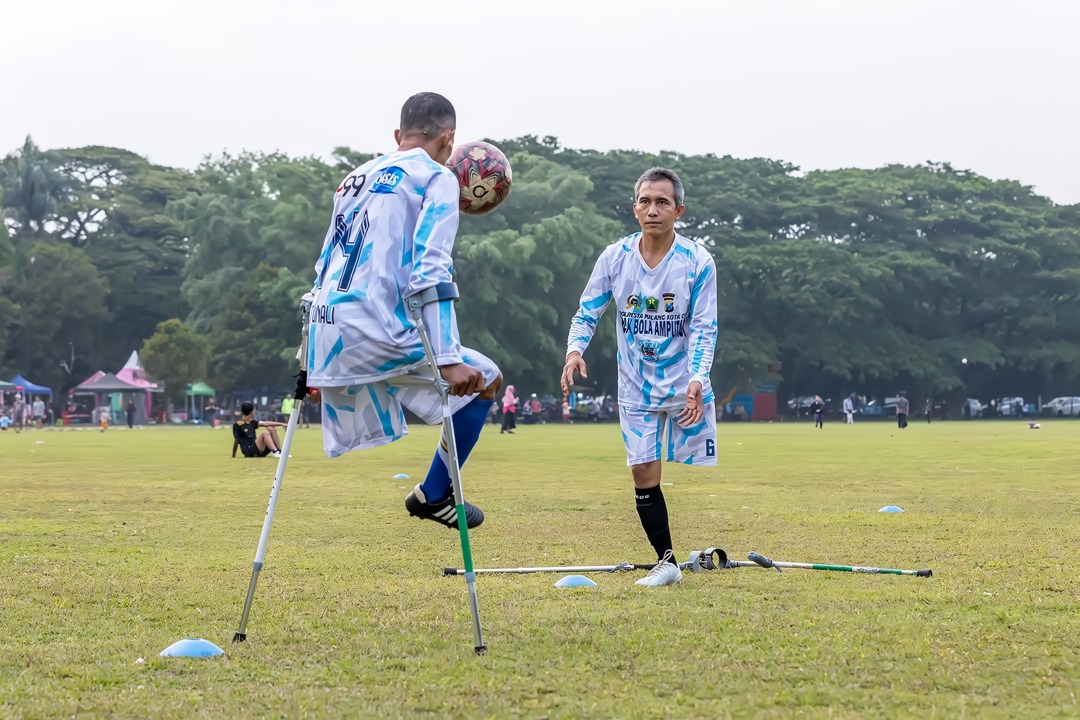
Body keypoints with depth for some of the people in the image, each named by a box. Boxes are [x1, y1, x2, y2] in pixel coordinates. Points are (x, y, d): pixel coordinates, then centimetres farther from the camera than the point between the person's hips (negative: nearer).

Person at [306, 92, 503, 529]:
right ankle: (434, 494, 7)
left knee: (357, 444, 23)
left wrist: (315, 361, 30)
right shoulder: (437, 178, 1)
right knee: (485, 380, 10)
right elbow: (430, 270, -12)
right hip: (377, 330, -7)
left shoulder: (358, 177, 23)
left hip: (327, 333, 7)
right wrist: (448, 359, -17)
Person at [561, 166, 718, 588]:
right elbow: (587, 312, 2)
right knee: (644, 474, 0)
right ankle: (666, 561, 11)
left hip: (687, 389, -2)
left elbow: (703, 328, -12)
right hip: (636, 389, 2)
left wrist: (696, 381, -26)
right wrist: (575, 350, -19)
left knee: (697, 478, -3)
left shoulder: (697, 262, -11)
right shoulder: (615, 257, -4)